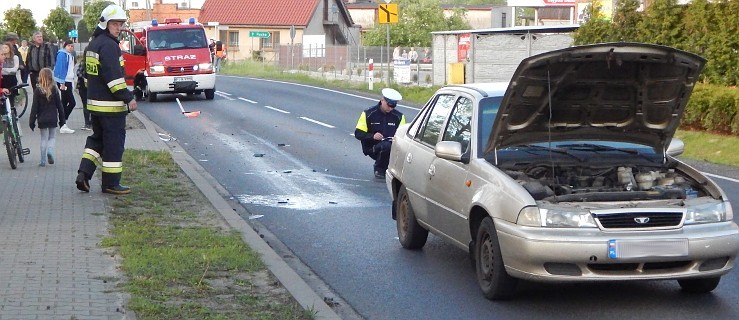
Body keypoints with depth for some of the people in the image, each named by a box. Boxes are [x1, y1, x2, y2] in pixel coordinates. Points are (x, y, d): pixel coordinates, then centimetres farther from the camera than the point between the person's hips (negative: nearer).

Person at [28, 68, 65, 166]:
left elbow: (34, 107, -8)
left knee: (44, 139, 8)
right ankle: (50, 151, -12)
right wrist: (62, 119, 9)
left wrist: (32, 121, -1)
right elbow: (59, 106, 0)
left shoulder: (37, 91, -9)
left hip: (42, 119, 0)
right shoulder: (54, 90, -6)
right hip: (53, 119, 1)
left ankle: (43, 161, 7)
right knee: (52, 137, 16)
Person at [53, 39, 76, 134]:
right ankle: (63, 125, -10)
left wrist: (72, 83, 19)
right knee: (72, 103, -12)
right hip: (64, 82, -10)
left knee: (65, 103, 11)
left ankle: (63, 125, 16)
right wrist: (62, 83, -20)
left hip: (68, 81, 10)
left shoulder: (70, 55, 17)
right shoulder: (62, 54, -11)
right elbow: (61, 68, -17)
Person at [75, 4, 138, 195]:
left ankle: (84, 174, 7)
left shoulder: (93, 44, 16)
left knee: (97, 139, 19)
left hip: (94, 103, 10)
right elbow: (114, 76, -23)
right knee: (114, 142, -1)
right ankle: (111, 183, 4)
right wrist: (128, 98, -21)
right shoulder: (109, 45, -16)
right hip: (111, 106, -10)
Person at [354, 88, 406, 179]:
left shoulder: (398, 116, 6)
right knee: (386, 145, -36)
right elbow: (358, 134, -3)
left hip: (393, 147, 3)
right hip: (373, 148, -3)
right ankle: (379, 168, -6)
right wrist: (373, 136, -20)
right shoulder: (368, 114, -1)